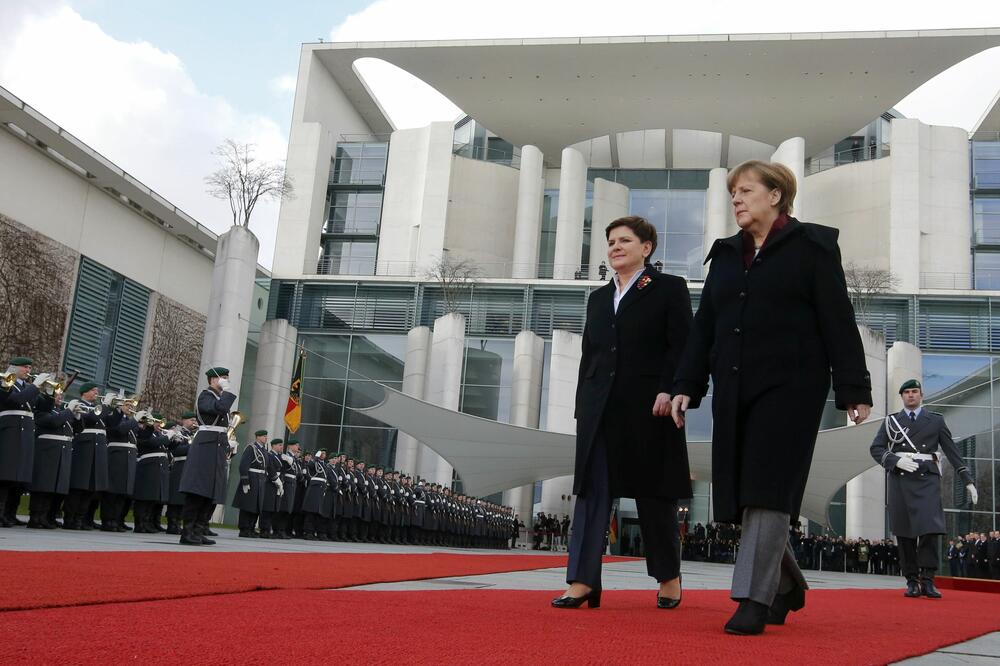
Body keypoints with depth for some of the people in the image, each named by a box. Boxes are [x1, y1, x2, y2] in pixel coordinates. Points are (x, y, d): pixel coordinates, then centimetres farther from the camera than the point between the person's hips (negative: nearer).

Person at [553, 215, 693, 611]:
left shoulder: (669, 288, 3)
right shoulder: (598, 298, 20)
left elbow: (681, 345, -5)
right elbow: (588, 354, 18)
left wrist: (668, 391, -16)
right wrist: (582, 404, 11)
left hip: (649, 407, -5)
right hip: (600, 409, 5)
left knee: (653, 495, 4)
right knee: (592, 492, -1)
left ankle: (669, 578, 21)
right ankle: (582, 581, -1)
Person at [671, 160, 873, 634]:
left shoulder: (811, 246, 2)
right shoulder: (725, 254, 17)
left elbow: (838, 322, -3)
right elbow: (704, 327, 16)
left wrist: (853, 390, -7)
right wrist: (686, 385, 9)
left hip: (789, 388, -6)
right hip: (734, 391, 6)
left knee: (767, 490, -9)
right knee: (740, 494, 6)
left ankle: (753, 599, -4)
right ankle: (787, 585, 26)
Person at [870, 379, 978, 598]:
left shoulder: (936, 420, 13)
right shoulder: (891, 421, 14)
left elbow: (952, 451, 11)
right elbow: (876, 448, 6)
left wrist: (968, 481, 6)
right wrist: (897, 460, -12)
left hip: (927, 480, -1)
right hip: (900, 481, 1)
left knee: (931, 528, -15)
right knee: (905, 533, 0)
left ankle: (927, 581, -9)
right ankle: (912, 582, 6)